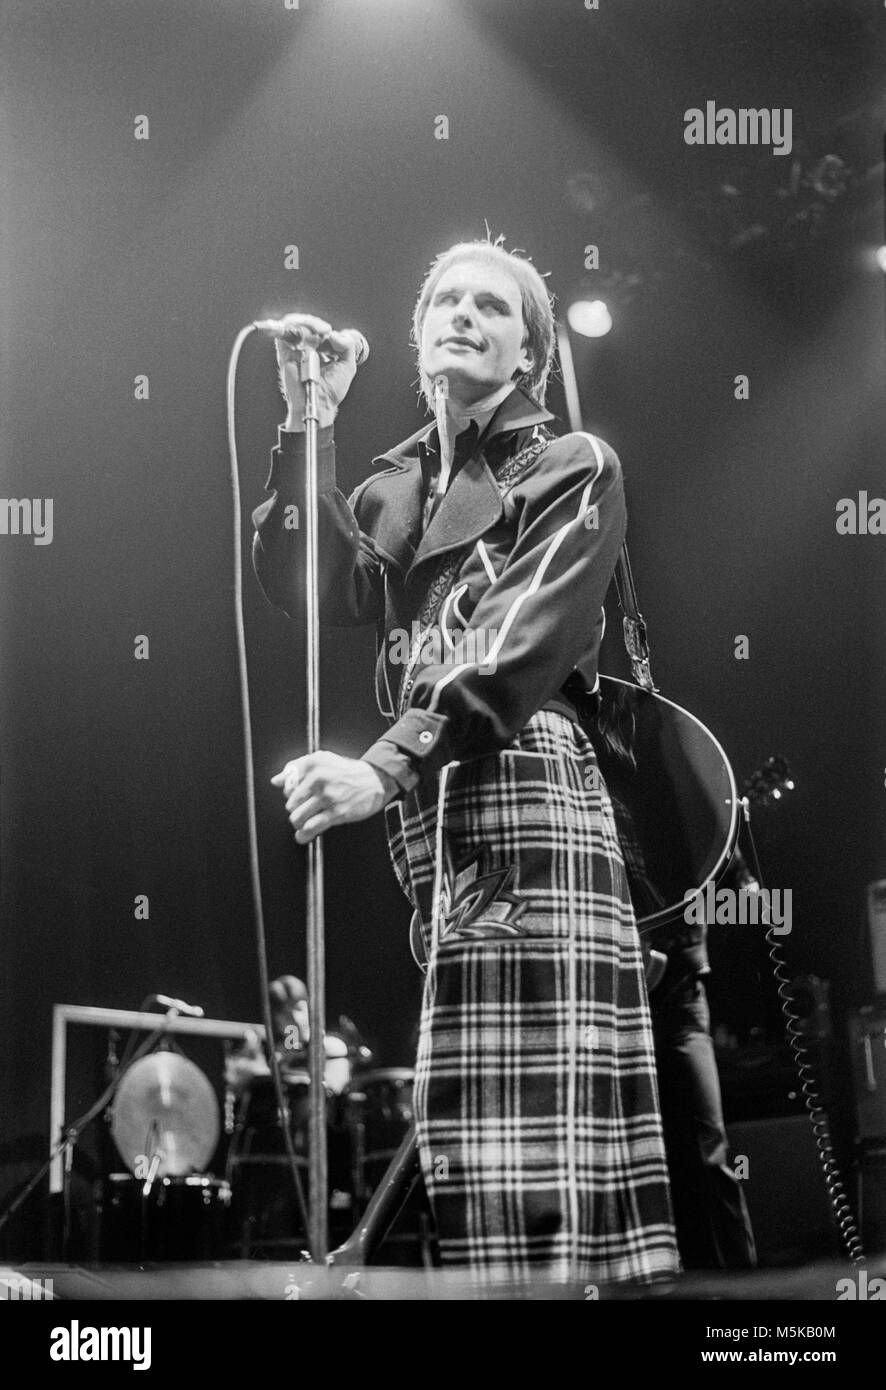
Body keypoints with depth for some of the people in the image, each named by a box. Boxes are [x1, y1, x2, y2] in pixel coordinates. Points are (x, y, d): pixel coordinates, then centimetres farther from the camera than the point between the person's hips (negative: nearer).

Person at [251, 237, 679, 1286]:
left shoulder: (574, 470, 4)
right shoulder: (400, 480, 23)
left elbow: (519, 645, -11)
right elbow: (307, 586, 6)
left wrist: (384, 766, -23)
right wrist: (307, 425, 1)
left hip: (524, 783, -5)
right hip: (417, 809, 6)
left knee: (543, 1109, -14)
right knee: (458, 1110, 0)